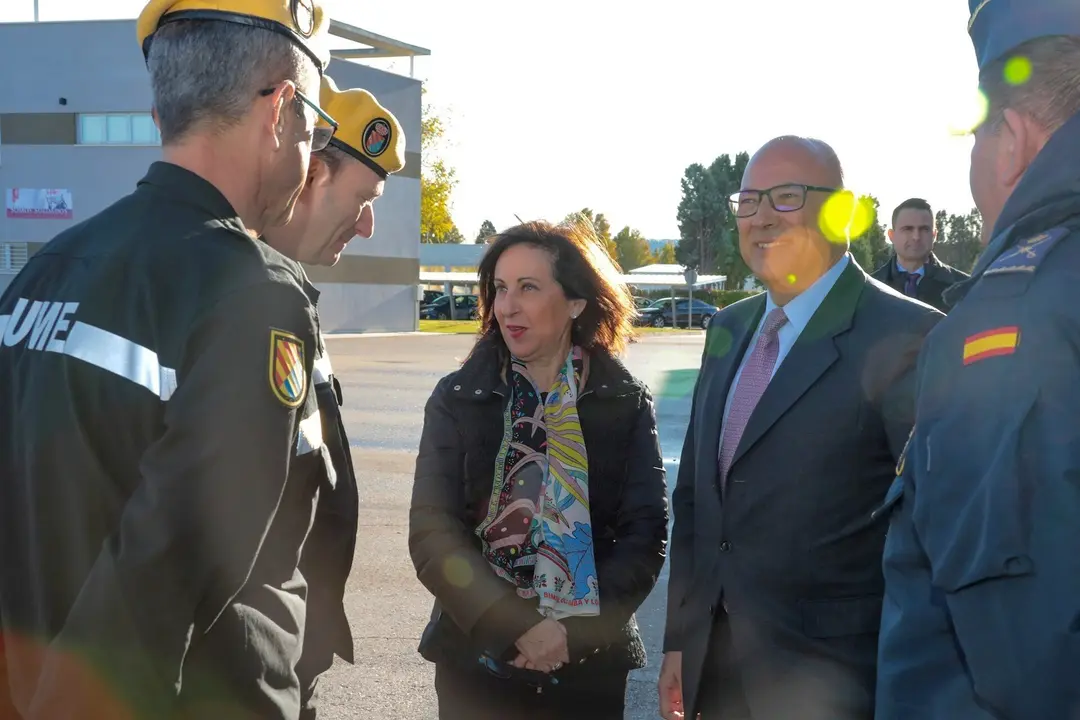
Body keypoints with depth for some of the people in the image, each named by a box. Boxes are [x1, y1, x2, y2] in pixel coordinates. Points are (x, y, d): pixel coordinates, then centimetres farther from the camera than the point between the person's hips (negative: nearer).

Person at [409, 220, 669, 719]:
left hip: (590, 664, 0)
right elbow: (432, 534, -8)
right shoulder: (458, 399, -2)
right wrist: (517, 627, -17)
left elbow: (645, 533, -4)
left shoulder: (626, 404, -1)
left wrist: (577, 630, -16)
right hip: (476, 659, 0)